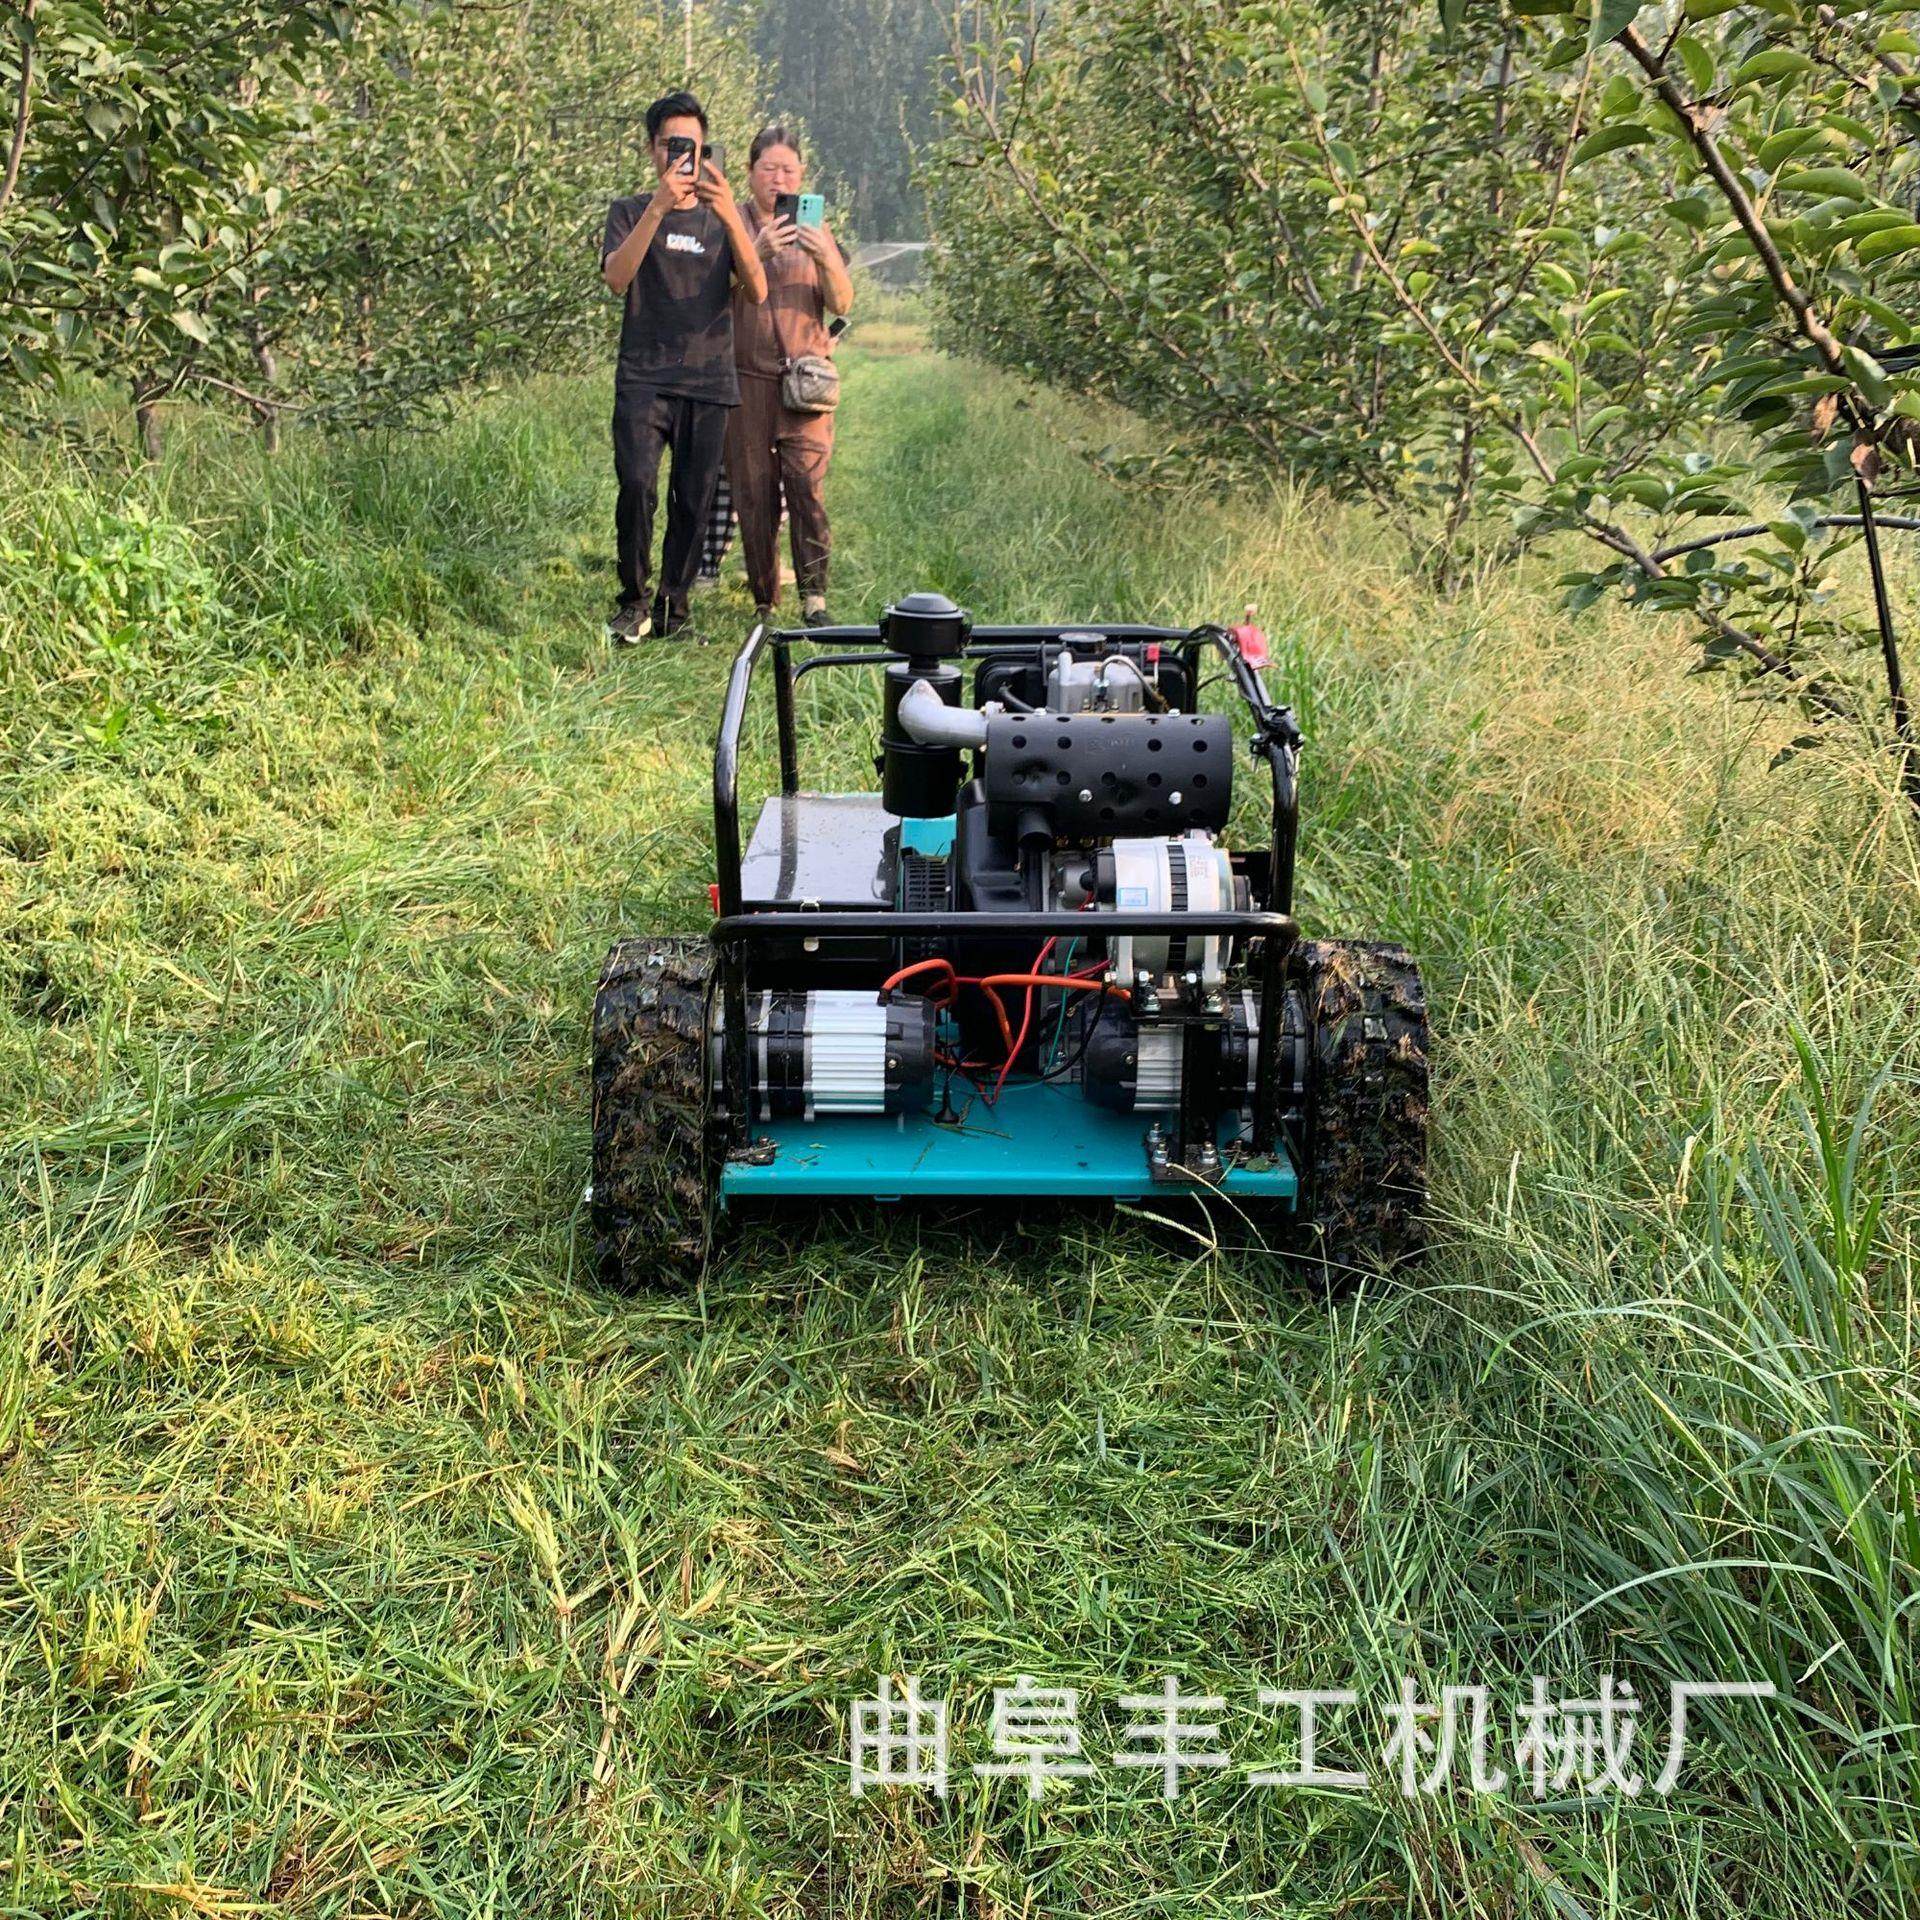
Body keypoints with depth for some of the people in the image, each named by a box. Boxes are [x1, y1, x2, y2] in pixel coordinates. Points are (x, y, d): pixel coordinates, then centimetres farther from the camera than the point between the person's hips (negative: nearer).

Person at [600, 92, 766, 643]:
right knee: (637, 485, -19)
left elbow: (756, 293, -2)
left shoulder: (724, 217, 14)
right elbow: (616, 278, -10)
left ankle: (672, 608, 13)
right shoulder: (631, 212, 10)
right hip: (644, 378, -2)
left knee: (693, 501, 1)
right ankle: (632, 601, -4)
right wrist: (659, 208, -19)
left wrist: (730, 216, -14)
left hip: (710, 382, 2)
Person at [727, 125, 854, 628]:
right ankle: (764, 603, 7)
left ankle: (814, 600, -15)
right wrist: (756, 254, -24)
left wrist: (826, 259, -14)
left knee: (808, 486, -14)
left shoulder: (814, 228, 13)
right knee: (754, 494, -1)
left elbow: (842, 304, 6)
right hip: (747, 378, -1)